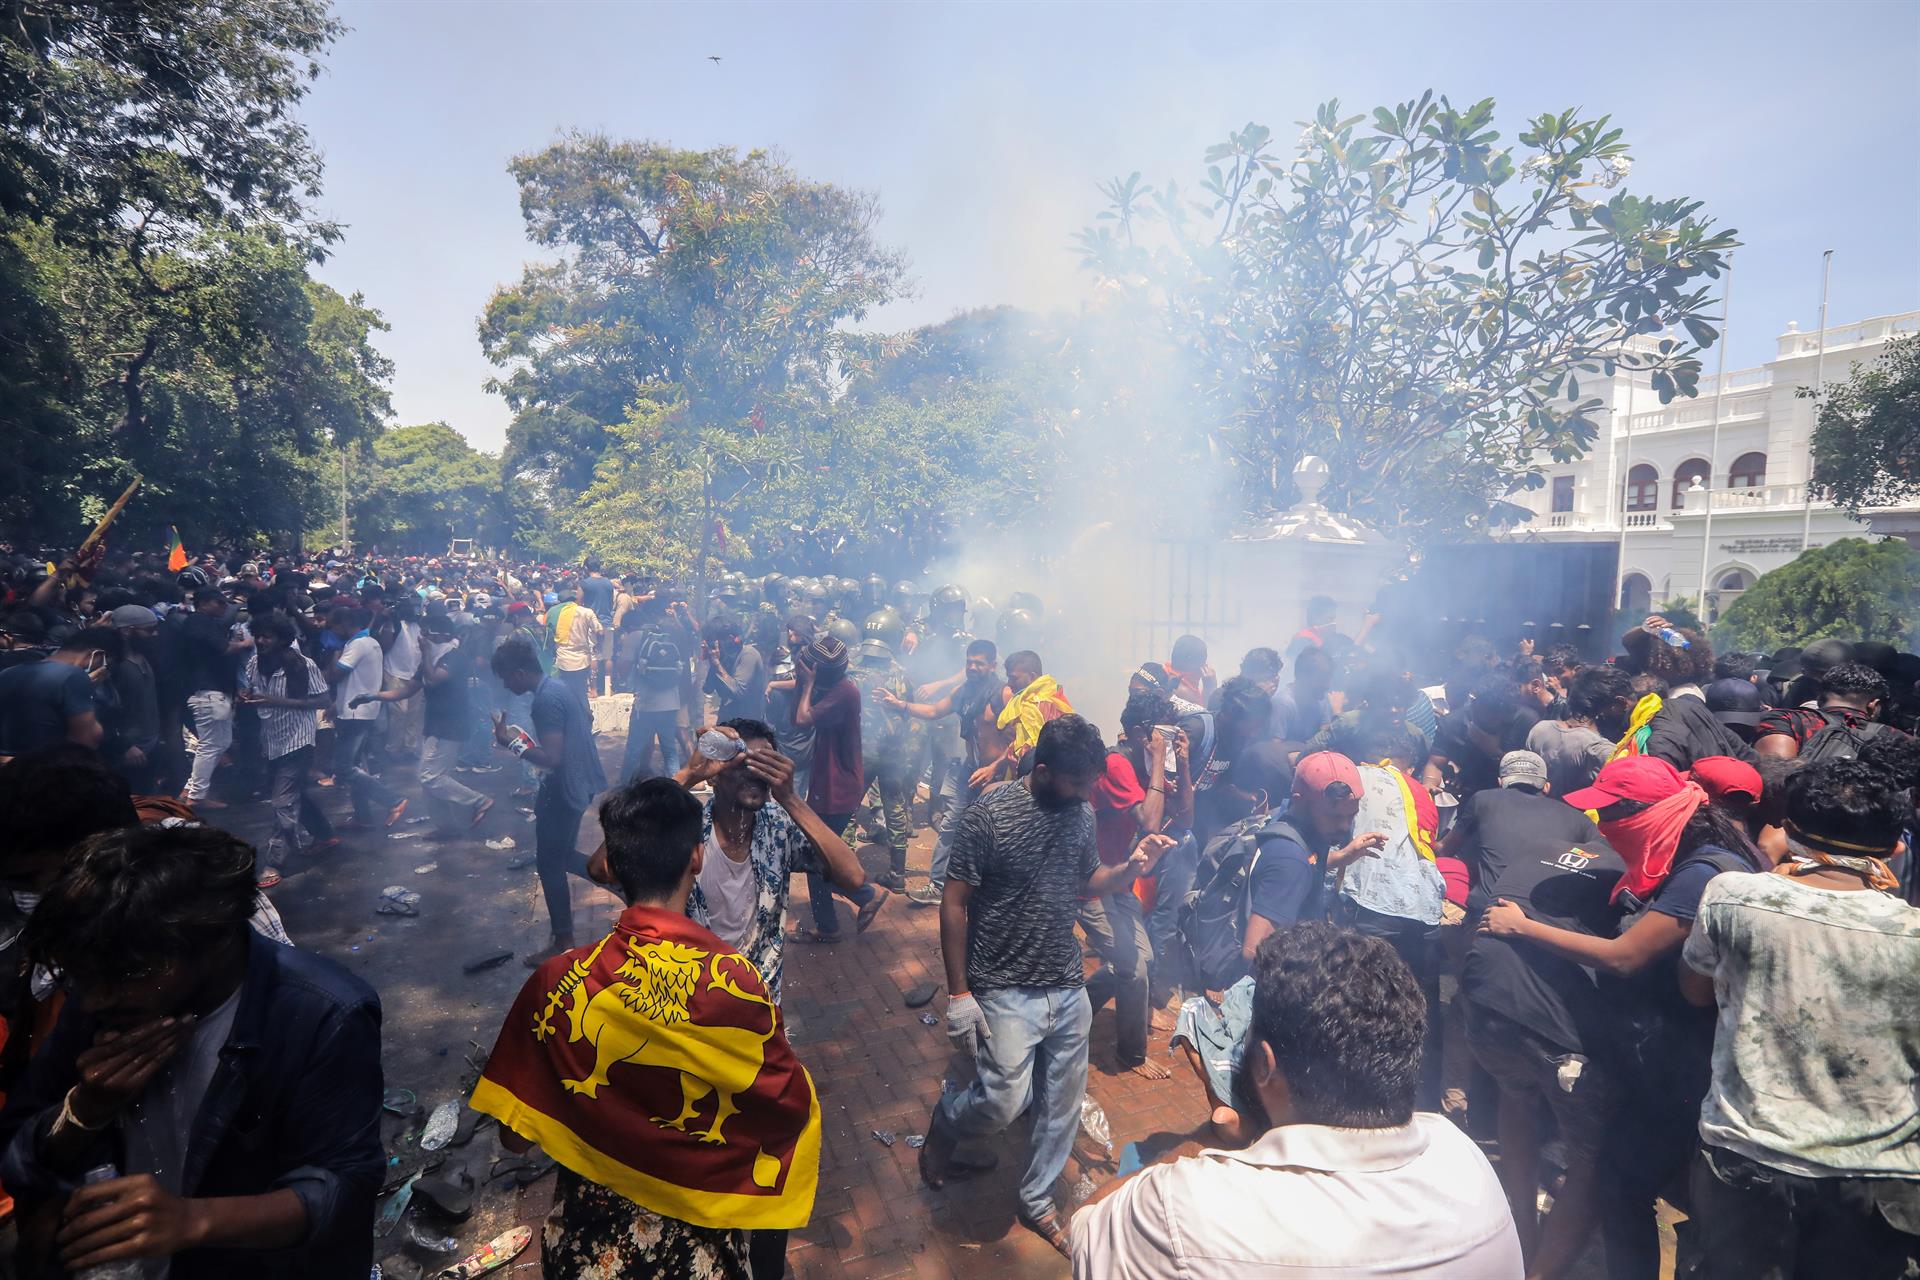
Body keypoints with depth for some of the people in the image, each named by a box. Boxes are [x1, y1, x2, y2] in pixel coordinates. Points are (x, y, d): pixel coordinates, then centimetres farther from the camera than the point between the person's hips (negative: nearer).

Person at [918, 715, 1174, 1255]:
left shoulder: (1081, 814, -2)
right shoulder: (988, 816, -18)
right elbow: (954, 905, -13)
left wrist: (1131, 867, -9)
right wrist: (958, 993, -11)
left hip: (1069, 989, 5)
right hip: (1007, 992, -5)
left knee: (1063, 1104, 14)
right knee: (1004, 1103, -6)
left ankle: (1037, 1202, 39)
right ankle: (944, 1122, 29)